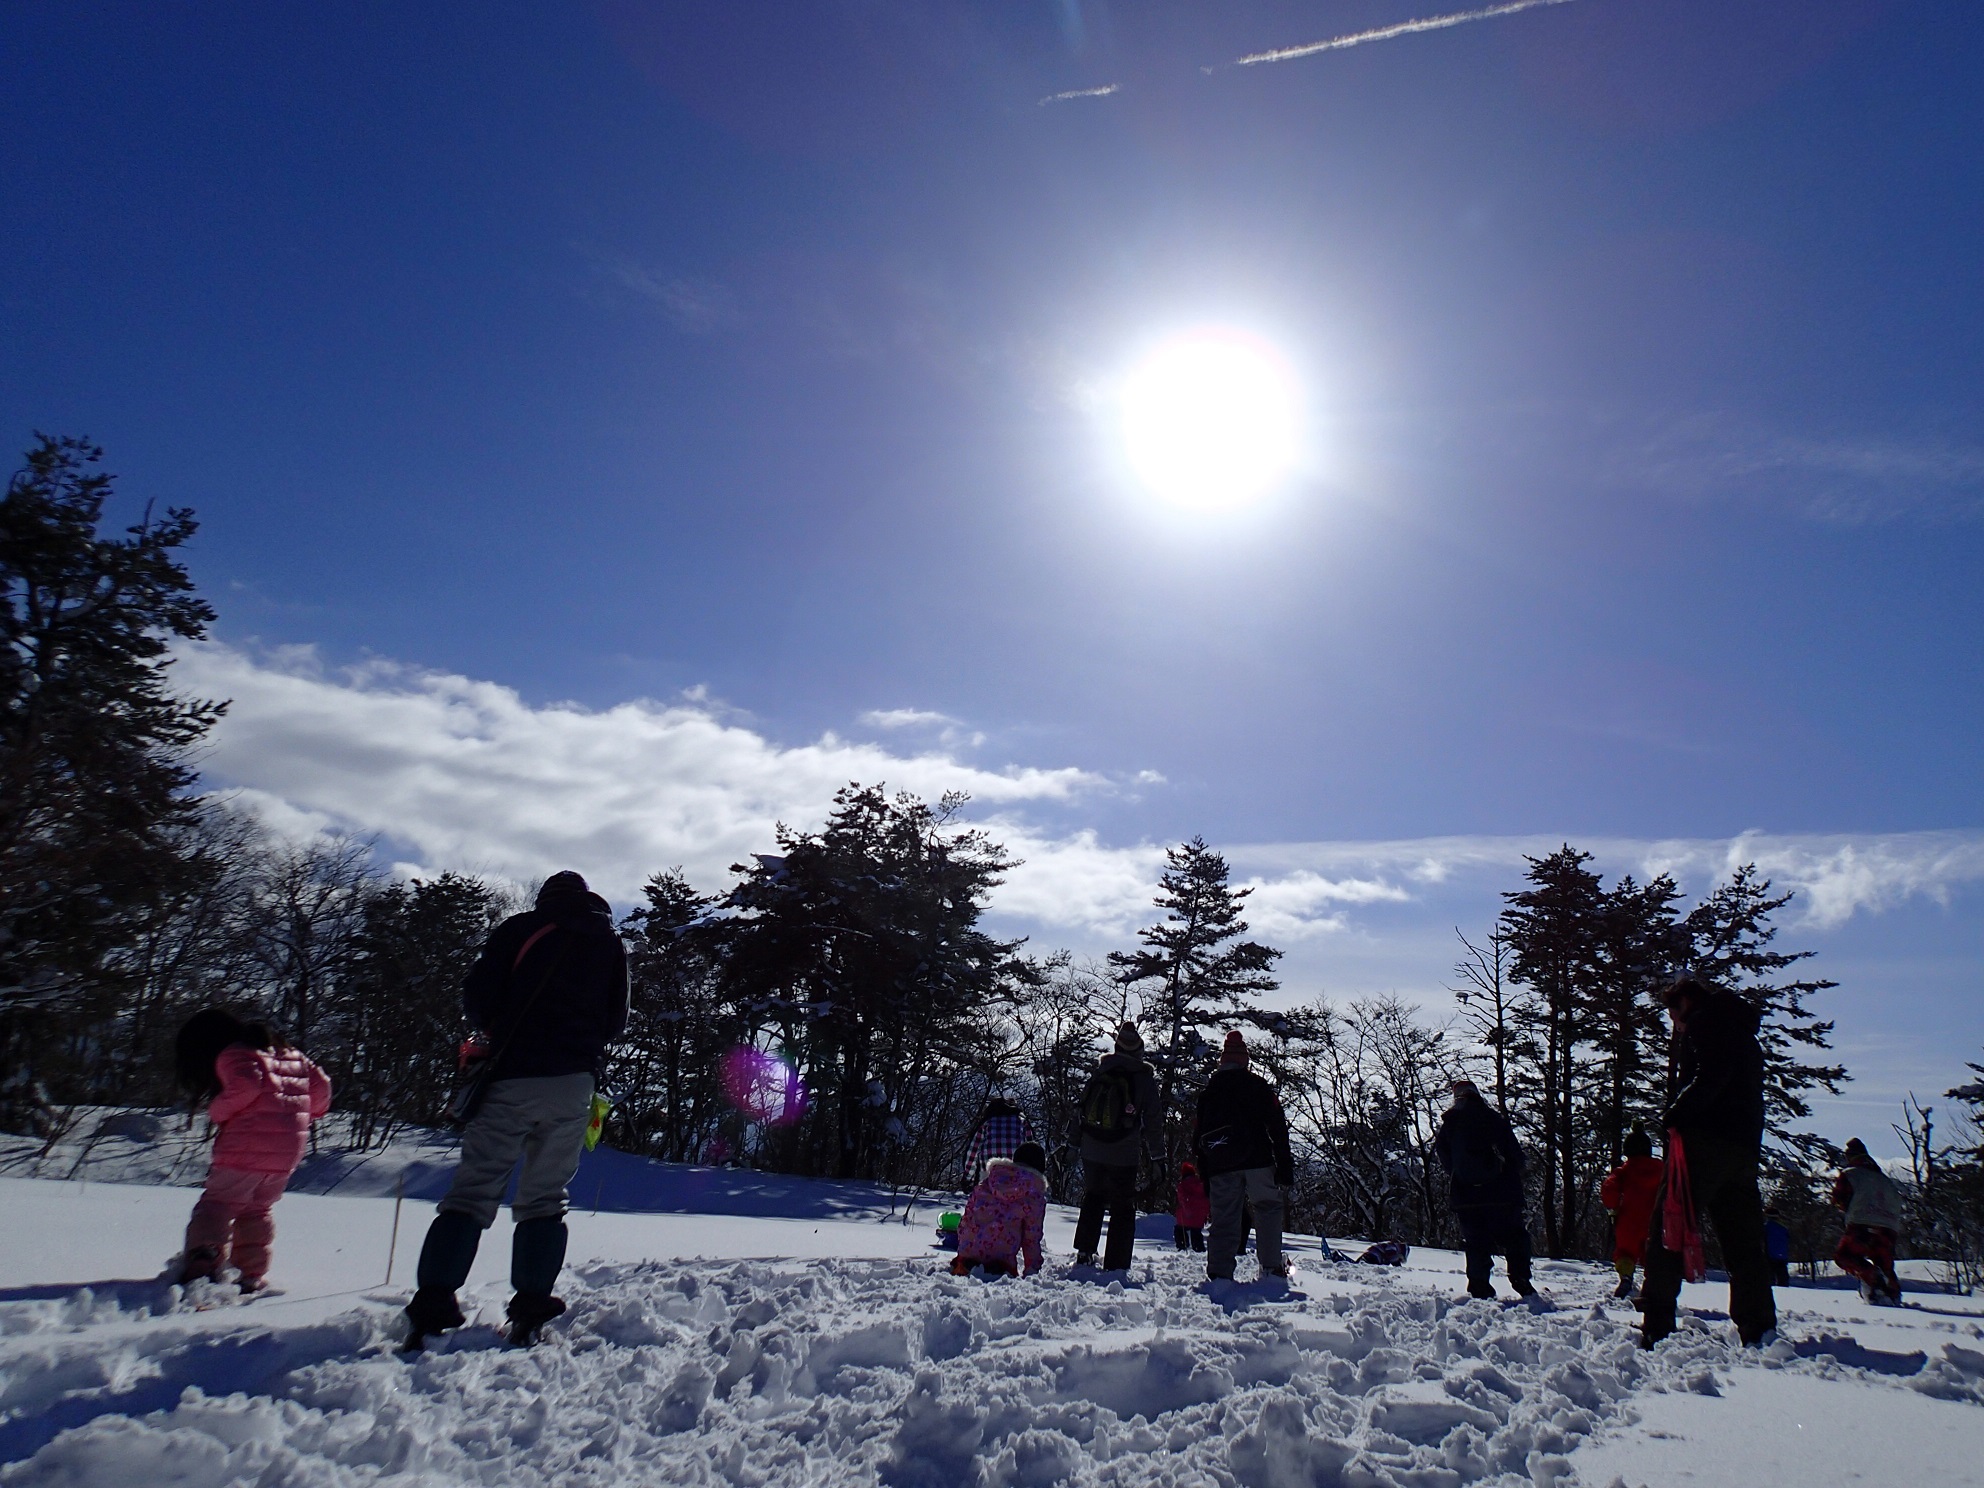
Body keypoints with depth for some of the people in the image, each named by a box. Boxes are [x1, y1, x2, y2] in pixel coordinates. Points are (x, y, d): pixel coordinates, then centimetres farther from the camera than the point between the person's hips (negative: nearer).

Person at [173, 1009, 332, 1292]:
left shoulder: (232, 1055, -2)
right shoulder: (289, 1054, 20)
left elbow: (247, 1084, -21)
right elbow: (320, 1084, 15)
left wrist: (217, 1111, -6)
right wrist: (307, 1115, 25)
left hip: (248, 1144, -7)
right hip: (290, 1147, 7)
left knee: (217, 1205, 3)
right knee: (257, 1210, 20)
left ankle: (201, 1270, -9)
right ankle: (252, 1276, 17)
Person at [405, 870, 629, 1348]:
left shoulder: (521, 928, 6)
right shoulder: (610, 943, 15)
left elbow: (477, 995, -1)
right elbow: (616, 1022, 14)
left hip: (513, 1076, -2)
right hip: (574, 1082, 2)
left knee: (473, 1189, 0)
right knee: (544, 1197, 9)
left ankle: (433, 1304, -8)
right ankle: (531, 1308, 1)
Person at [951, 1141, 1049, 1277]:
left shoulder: (989, 1179, 14)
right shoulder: (1035, 1194, 0)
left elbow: (969, 1211, 16)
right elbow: (1032, 1236, 2)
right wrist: (1032, 1269, 12)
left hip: (968, 1249, 5)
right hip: (1002, 1254, -5)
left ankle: (963, 1267, -4)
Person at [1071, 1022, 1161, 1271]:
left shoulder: (1099, 1072, 4)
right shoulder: (1144, 1078, -6)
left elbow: (1082, 1108, 10)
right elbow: (1153, 1120, -2)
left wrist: (1077, 1140, 19)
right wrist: (1155, 1155, 10)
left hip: (1091, 1152, 4)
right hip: (1123, 1156, -3)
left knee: (1092, 1200, 22)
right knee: (1123, 1209, 6)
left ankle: (1084, 1253, 20)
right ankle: (1115, 1266, 4)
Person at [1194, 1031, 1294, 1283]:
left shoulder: (1208, 1092, 15)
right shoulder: (1259, 1086, 7)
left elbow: (1199, 1136, 14)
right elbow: (1278, 1128, 1)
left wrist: (1205, 1177, 18)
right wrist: (1285, 1165, 1)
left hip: (1220, 1167, 2)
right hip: (1258, 1162, -2)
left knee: (1224, 1218, 5)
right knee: (1268, 1208, 12)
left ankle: (1219, 1274, -3)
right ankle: (1271, 1266, 5)